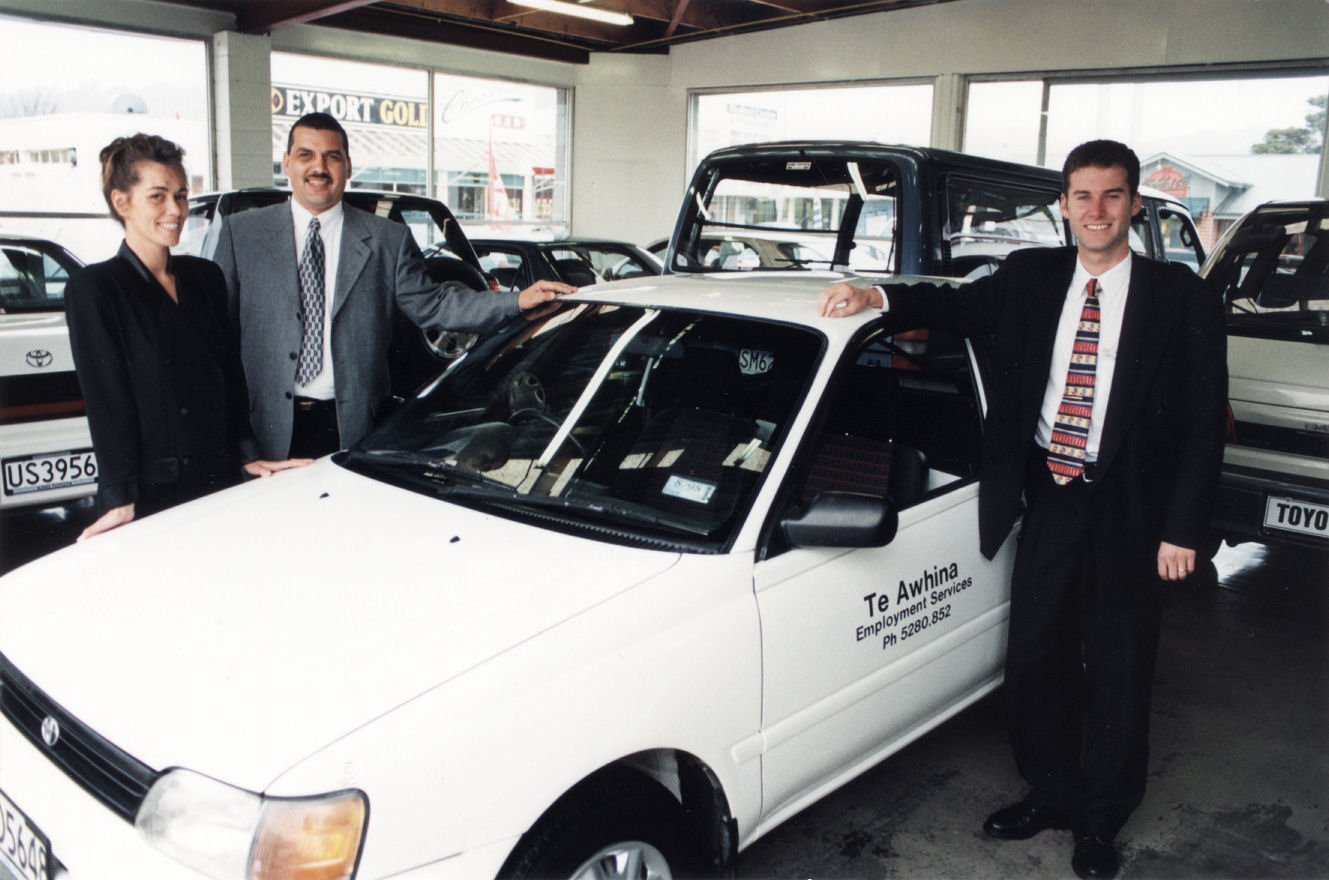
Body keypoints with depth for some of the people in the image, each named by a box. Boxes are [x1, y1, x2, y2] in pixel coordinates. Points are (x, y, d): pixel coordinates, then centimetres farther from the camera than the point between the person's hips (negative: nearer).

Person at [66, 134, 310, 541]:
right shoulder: (92, 288, -5)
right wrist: (122, 501, -16)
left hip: (220, 485, 5)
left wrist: (248, 456, 7)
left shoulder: (205, 276, 10)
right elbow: (107, 401, -11)